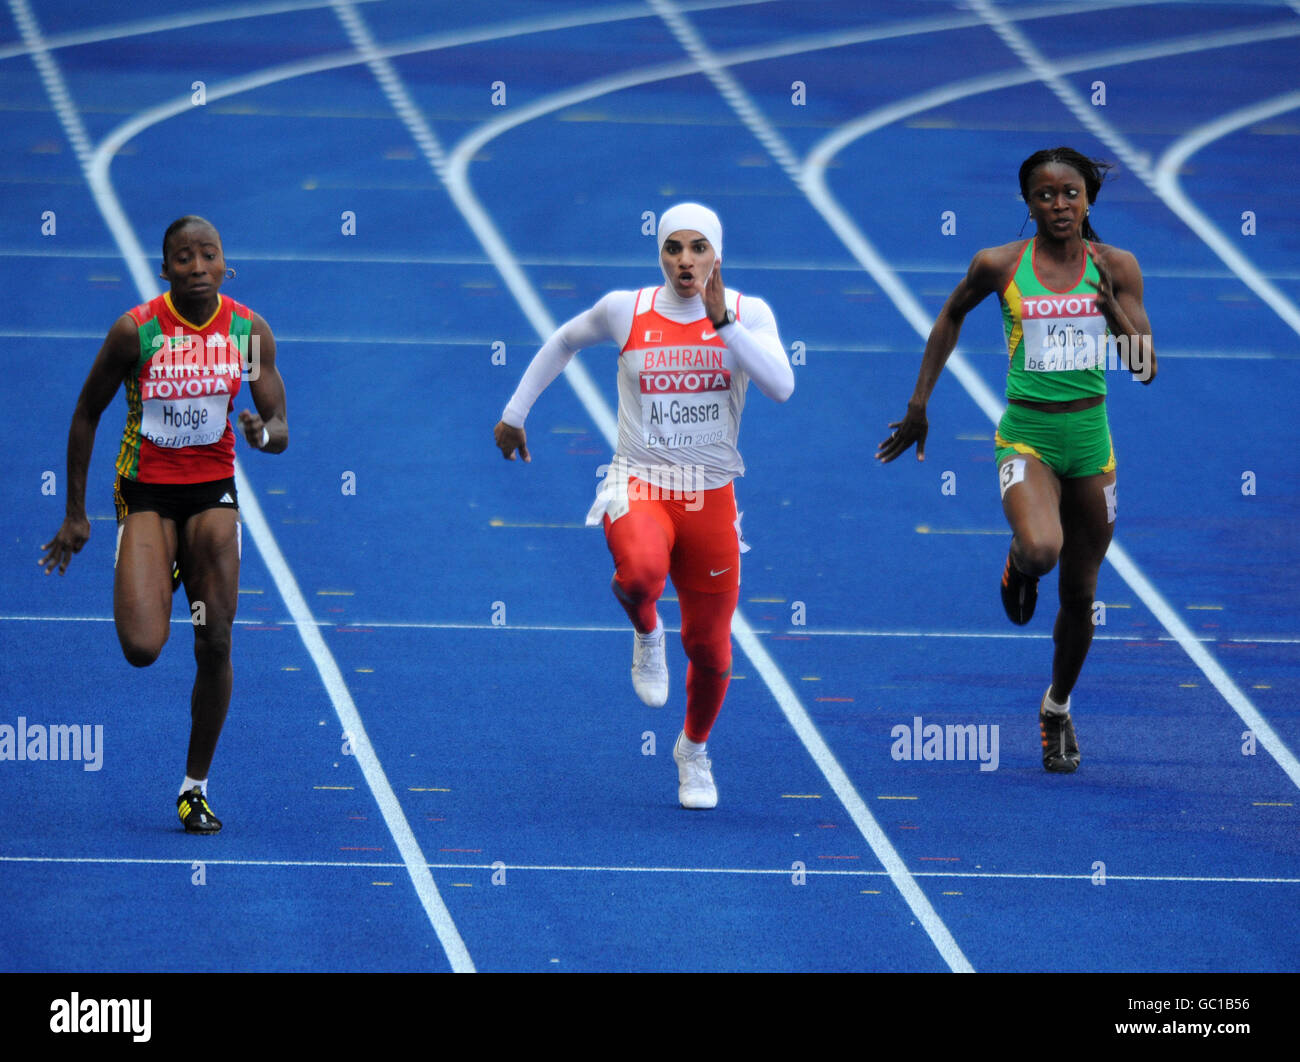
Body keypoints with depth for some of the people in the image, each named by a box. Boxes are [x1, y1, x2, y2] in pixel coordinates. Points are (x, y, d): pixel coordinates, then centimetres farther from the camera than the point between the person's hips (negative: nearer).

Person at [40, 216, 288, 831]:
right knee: (142, 649, -16)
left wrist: (264, 432, -28)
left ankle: (196, 785, 14)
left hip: (213, 489, 2)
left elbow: (281, 432, -2)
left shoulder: (250, 331, -6)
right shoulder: (135, 331, -14)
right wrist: (75, 514, -1)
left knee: (215, 648, -3)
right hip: (146, 491, -2)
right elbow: (87, 415, -3)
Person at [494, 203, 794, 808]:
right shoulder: (625, 311, -2)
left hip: (710, 499, 1)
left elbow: (781, 387, -20)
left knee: (709, 650, 6)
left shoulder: (749, 315, -3)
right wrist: (514, 413, 19)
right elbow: (564, 342, 17)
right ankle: (645, 633, 0)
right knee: (641, 571, -37)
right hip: (639, 487, -1)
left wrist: (722, 321, -26)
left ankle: (694, 749, 37)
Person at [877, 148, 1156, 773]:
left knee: (1079, 594, 10)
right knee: (1040, 549, -31)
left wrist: (1111, 307, -22)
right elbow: (952, 316, 15)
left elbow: (1144, 369, -4)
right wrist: (919, 404, 14)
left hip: (1090, 438, 2)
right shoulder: (1000, 266, -5)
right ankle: (1019, 565, 7)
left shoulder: (1115, 268, -2)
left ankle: (1057, 707, 35)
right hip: (1026, 436, -2)